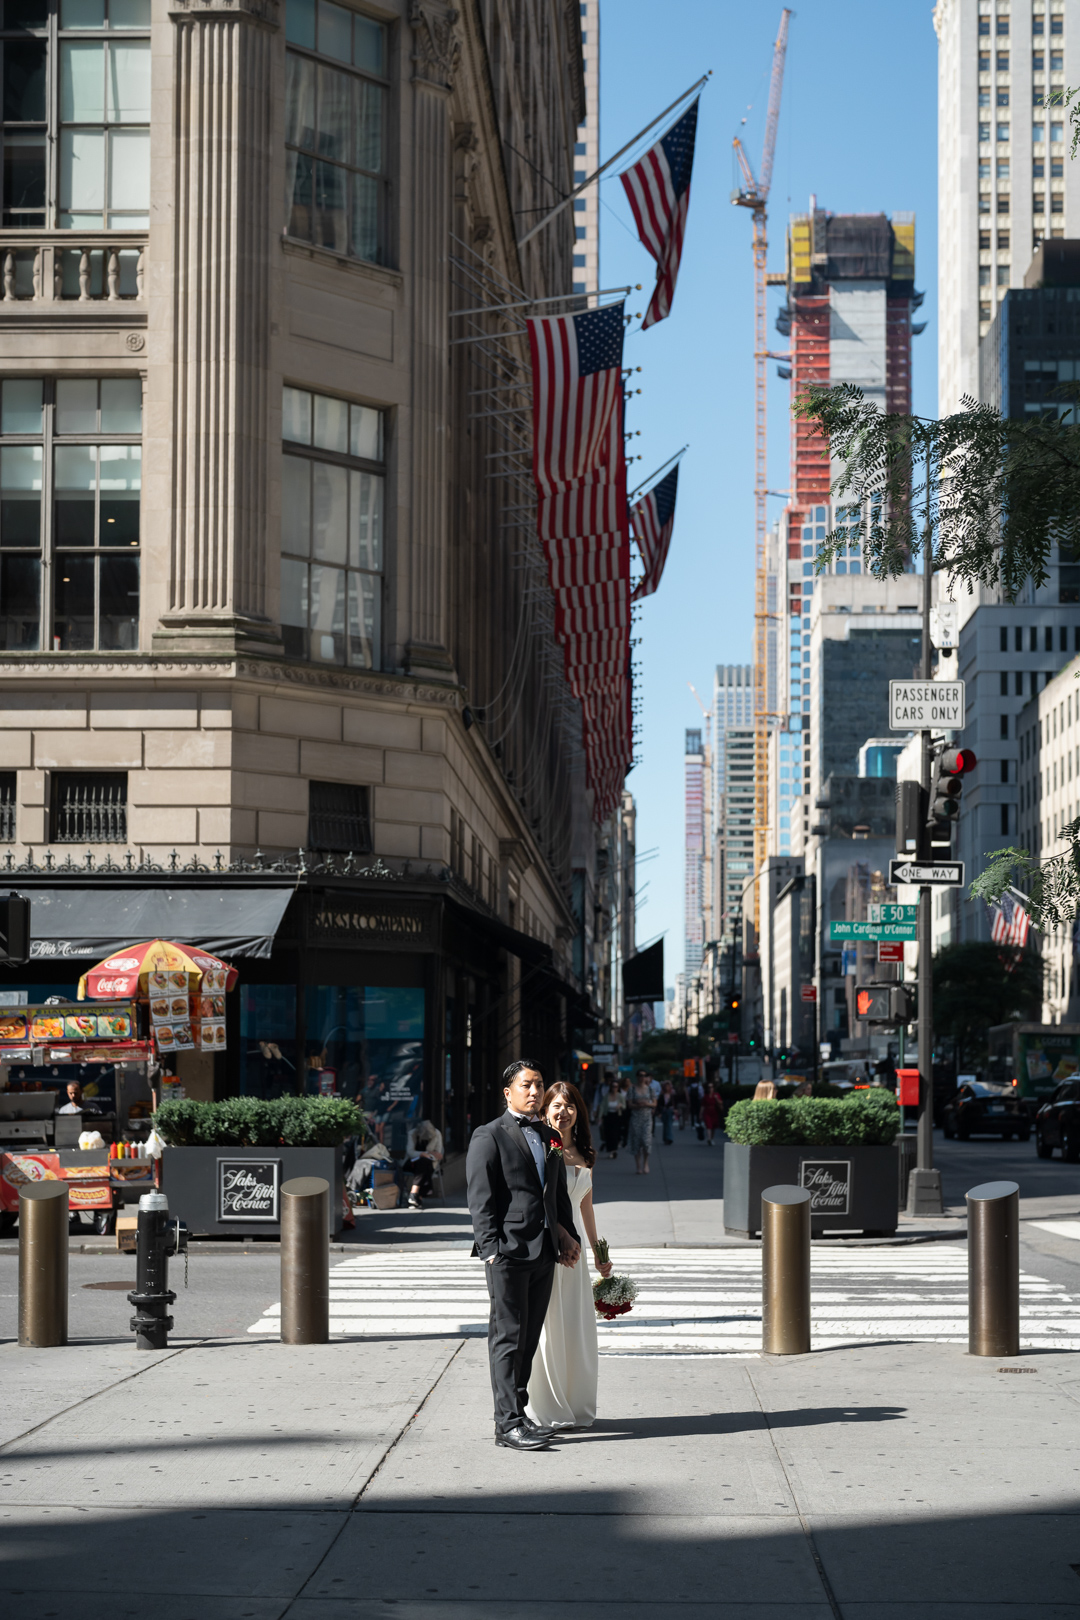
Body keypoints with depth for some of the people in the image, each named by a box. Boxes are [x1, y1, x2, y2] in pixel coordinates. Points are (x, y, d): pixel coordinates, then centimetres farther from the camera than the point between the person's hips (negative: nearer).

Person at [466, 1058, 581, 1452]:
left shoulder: (550, 1137, 18)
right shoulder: (489, 1136, -4)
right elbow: (480, 1198, -9)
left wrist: (568, 1236, 13)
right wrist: (490, 1250, -15)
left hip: (543, 1254, 7)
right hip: (508, 1253, -7)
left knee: (529, 1339, 11)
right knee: (508, 1338, -6)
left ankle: (514, 1414, 19)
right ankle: (509, 1423, -6)